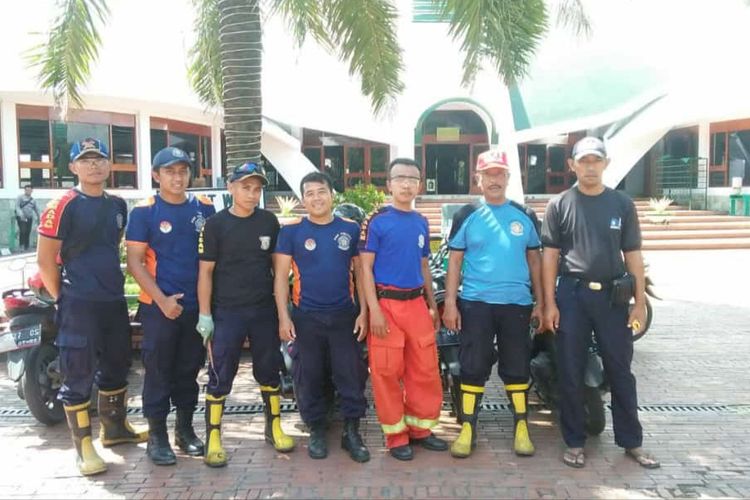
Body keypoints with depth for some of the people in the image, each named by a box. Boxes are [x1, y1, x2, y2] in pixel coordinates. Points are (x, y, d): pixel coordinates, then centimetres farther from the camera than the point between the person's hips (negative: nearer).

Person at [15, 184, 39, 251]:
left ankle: (26, 247, 11)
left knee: (28, 232, 4)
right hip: (21, 217, -4)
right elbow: (17, 206, -10)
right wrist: (20, 214, -26)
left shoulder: (33, 200, 15)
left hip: (29, 218, 4)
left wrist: (38, 217, 23)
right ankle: (21, 245, -7)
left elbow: (36, 209, 24)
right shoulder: (20, 197, 0)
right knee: (23, 231, -17)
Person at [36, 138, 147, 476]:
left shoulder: (118, 205, 9)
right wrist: (63, 298, -5)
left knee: (116, 368, 17)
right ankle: (84, 445, 11)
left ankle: (114, 428, 33)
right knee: (78, 375, 0)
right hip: (78, 305, -7)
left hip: (115, 301, 7)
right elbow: (45, 260, -9)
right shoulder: (63, 207, -10)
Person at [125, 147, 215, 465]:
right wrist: (161, 300, -15)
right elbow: (135, 262, -8)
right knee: (159, 371, 4)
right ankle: (157, 436, 17)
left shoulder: (204, 208, 4)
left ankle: (185, 429, 27)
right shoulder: (144, 211, -6)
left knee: (189, 370, 13)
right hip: (159, 305, -3)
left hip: (198, 304, 4)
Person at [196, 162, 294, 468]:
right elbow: (205, 271, -5)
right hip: (227, 313, -3)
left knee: (269, 371, 12)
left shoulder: (269, 221, 3)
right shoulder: (216, 224, -5)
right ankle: (213, 438, 13)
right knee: (220, 376, 2)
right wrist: (204, 315, -8)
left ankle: (274, 428, 27)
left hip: (264, 310, 3)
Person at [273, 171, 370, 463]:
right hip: (306, 317, 0)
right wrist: (283, 317, -8)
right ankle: (316, 431, 24)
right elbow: (281, 275, -2)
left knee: (351, 376, 3)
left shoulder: (350, 229, 2)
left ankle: (352, 432, 17)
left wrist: (363, 311, 0)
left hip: (344, 315, 1)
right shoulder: (291, 231, -1)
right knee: (309, 378, 8)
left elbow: (361, 271, 6)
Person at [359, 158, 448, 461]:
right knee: (387, 372, 1)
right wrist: (374, 309, -15)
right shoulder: (378, 221, -5)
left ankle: (420, 428, 25)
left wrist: (433, 305, 17)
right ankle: (396, 436, 15)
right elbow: (366, 267, -7)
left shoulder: (421, 223, 12)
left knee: (425, 370, 9)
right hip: (387, 303, -5)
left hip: (417, 303, 5)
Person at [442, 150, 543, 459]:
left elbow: (534, 261, 12)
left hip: (517, 304, 2)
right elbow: (454, 261, 2)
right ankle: (467, 429, 12)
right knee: (473, 367, 2)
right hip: (476, 303, -1)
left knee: (517, 367, 9)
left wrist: (540, 303, 8)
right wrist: (450, 303, -5)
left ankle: (521, 428, 21)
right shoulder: (466, 215, 2)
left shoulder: (525, 216, 7)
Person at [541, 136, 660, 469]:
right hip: (572, 295, -1)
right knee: (571, 373, 5)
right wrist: (549, 303, -5)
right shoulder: (559, 204, 2)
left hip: (613, 295, 1)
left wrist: (640, 302, 1)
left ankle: (631, 442, 23)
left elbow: (633, 255, 7)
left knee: (620, 371, 9)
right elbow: (549, 255, 1)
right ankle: (574, 442, 18)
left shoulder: (622, 203, 6)